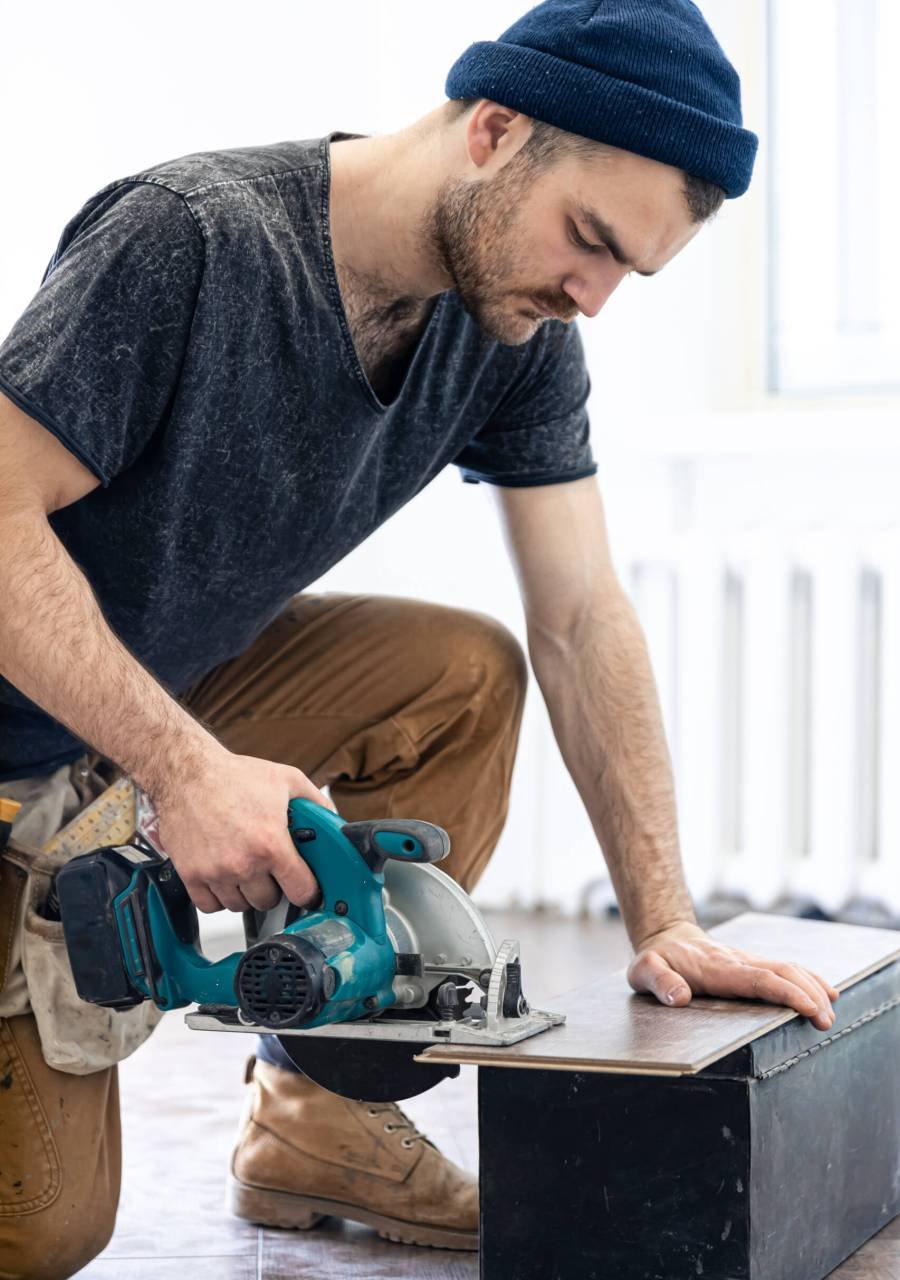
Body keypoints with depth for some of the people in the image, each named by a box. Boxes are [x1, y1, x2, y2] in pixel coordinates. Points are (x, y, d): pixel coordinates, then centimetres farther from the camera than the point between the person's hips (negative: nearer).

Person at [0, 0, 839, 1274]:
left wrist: (664, 924, -15)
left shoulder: (517, 333, -8)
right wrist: (187, 770, -38)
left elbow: (582, 619, -8)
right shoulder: (195, 237, -29)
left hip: (187, 687, 7)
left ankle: (319, 1118, -4)